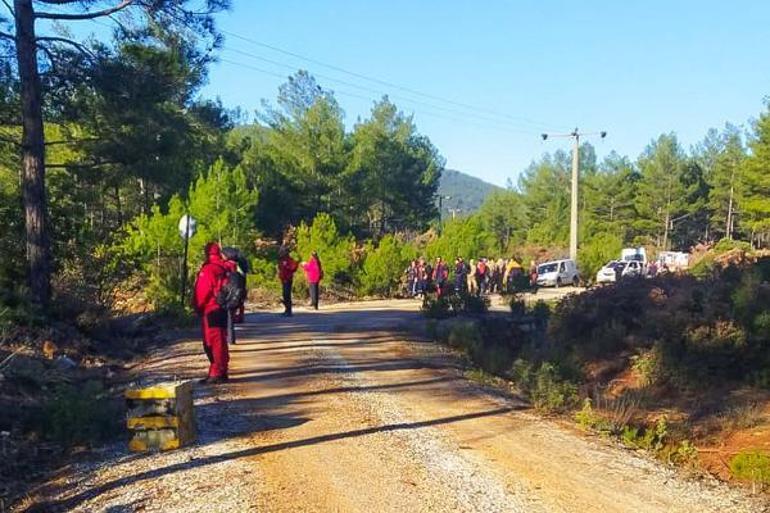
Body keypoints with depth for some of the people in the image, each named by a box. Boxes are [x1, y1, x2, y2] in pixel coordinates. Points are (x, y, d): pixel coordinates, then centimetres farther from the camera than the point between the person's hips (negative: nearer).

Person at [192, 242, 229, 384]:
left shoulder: (208, 270, -14)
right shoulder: (224, 268, 9)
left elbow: (202, 292, -13)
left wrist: (198, 307, 2)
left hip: (210, 310, -8)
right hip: (222, 309, 8)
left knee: (213, 342, -5)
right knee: (220, 341, 14)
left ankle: (217, 373, -5)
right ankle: (221, 372, 20)